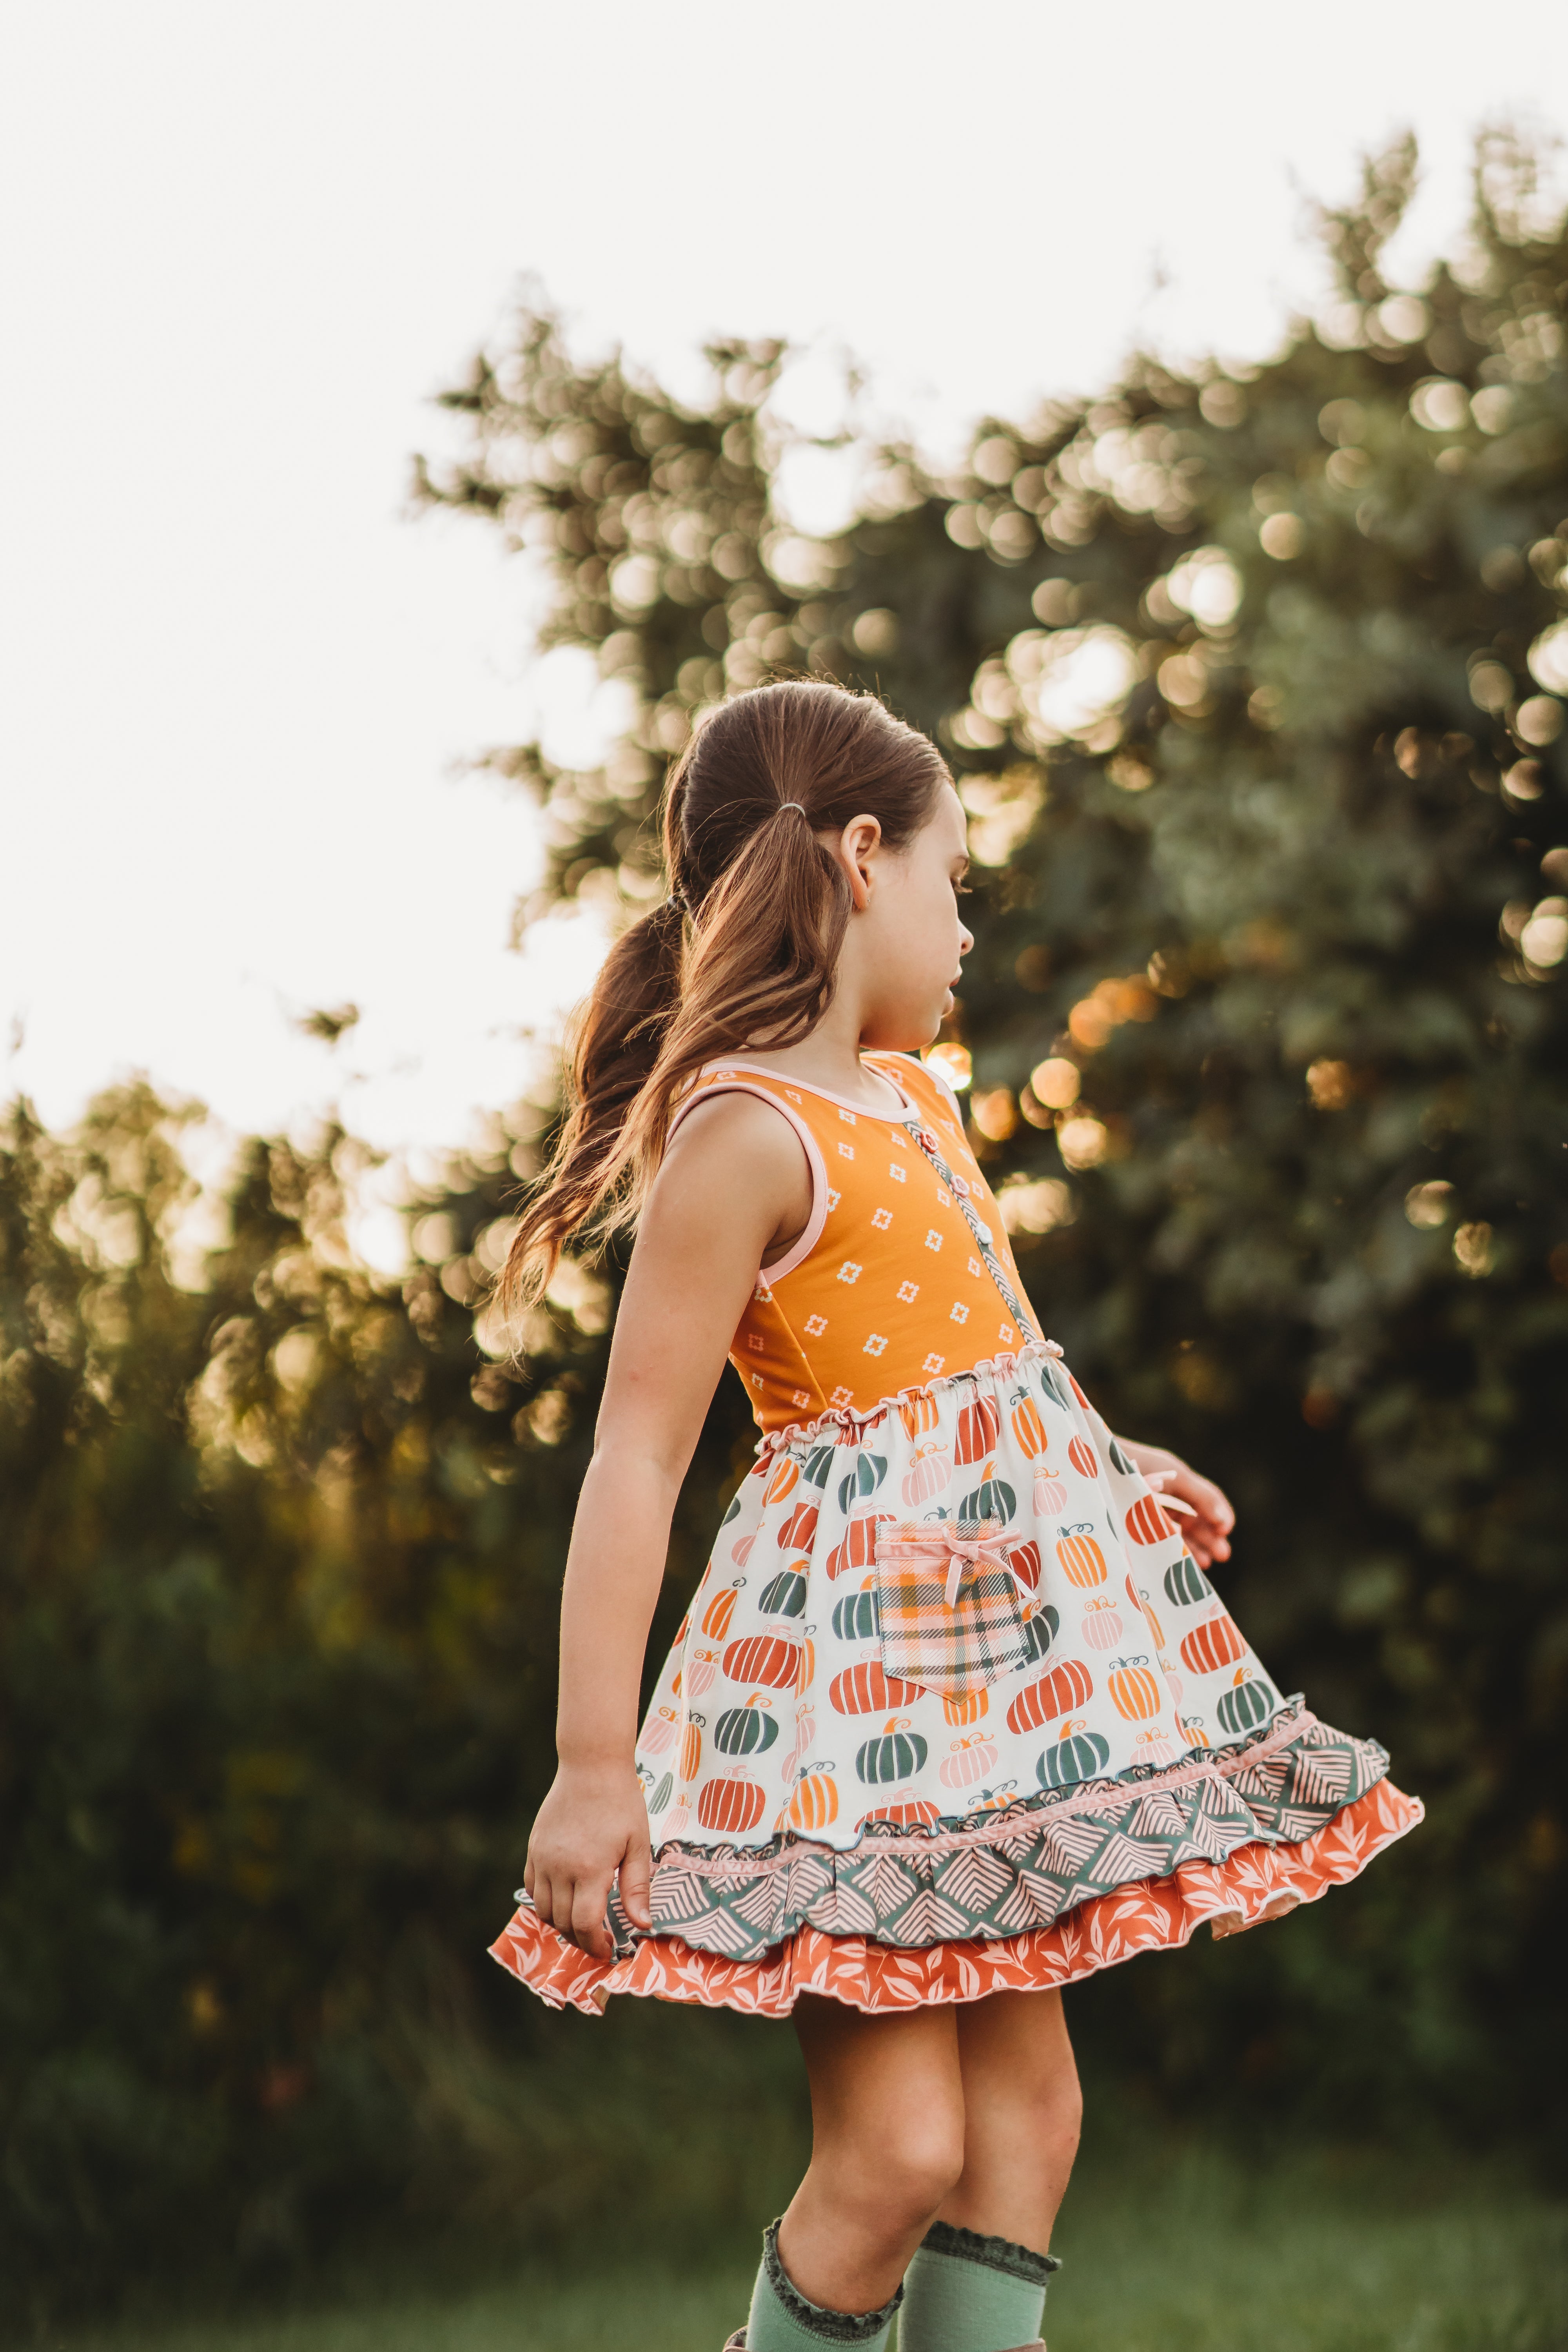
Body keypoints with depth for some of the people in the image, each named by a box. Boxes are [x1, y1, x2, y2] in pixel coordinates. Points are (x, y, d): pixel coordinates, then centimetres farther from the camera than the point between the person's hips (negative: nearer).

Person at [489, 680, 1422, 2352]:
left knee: (1027, 2097, 8)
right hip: (856, 1646, -9)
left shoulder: (911, 1096, 11)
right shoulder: (743, 1137, -16)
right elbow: (636, 1456, -19)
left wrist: (1109, 1468, 17)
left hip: (1006, 1623, 9)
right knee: (897, 2145, -11)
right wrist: (592, 1763, -23)